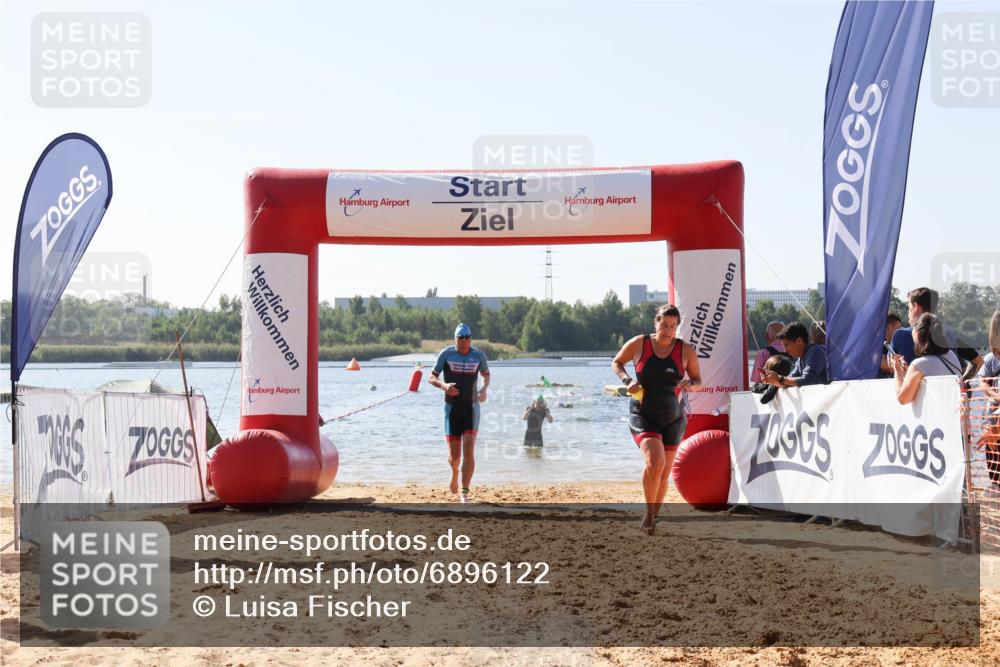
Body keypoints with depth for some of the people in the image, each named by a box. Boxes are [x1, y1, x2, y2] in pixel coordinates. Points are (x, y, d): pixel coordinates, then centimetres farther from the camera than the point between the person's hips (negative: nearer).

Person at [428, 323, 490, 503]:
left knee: (468, 451, -14)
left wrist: (484, 389, -3)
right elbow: (431, 377, -2)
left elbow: (486, 374, 18)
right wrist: (444, 385, -23)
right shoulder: (446, 354, -5)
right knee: (454, 455, 2)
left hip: (472, 408, 0)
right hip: (452, 408, 0)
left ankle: (465, 493, -10)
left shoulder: (478, 355, 0)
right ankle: (455, 474, 39)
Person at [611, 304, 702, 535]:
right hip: (642, 415, -3)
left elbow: (698, 379, 9)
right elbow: (616, 363, 10)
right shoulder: (638, 344, -5)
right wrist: (627, 380, -9)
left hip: (672, 418, 3)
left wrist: (691, 384, -15)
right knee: (655, 462, -25)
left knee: (664, 474, 8)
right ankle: (649, 513, -7)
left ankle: (653, 519, 29)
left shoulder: (685, 351, -2)